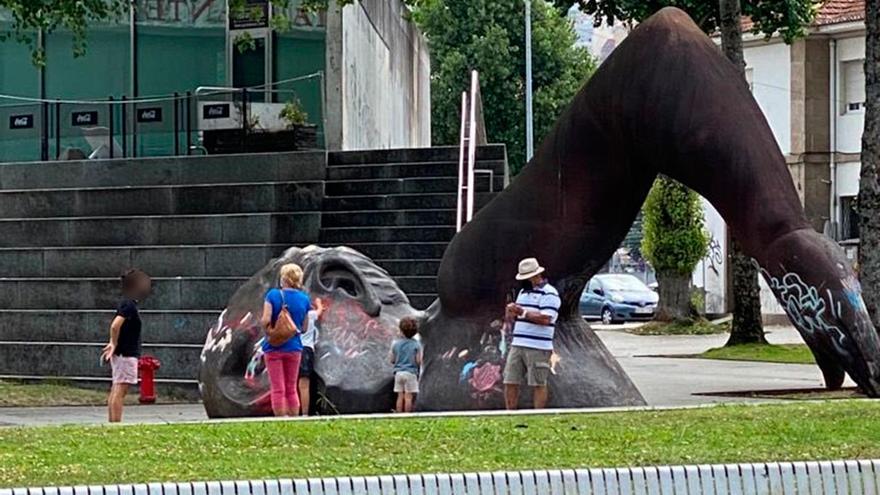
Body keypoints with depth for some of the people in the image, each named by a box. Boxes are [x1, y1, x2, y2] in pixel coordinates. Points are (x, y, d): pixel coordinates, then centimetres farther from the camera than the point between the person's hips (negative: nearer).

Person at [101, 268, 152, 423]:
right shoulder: (130, 305, -16)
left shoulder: (126, 304, 15)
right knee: (120, 391, -11)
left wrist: (113, 344, 18)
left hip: (122, 353, 10)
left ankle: (112, 424, 16)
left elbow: (115, 326, 25)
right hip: (126, 354, -10)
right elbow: (115, 325, -27)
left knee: (115, 392, 11)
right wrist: (115, 345, -15)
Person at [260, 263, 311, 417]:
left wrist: (268, 329, 2)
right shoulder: (304, 299, 0)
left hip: (274, 347, -3)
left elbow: (265, 320, -18)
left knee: (278, 389, 1)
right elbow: (304, 328, 3)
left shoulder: (273, 295, -10)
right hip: (294, 347, 3)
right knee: (291, 389, 13)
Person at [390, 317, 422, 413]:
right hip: (411, 372, -3)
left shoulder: (396, 344, 3)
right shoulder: (416, 345, -4)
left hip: (399, 372, 3)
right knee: (408, 397, -3)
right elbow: (418, 361, -7)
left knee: (400, 397, 5)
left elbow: (392, 360, 7)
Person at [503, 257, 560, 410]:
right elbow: (512, 317, 23)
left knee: (538, 385, -2)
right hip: (517, 345, 7)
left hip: (538, 348, -7)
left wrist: (523, 313, -17)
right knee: (510, 382, 4)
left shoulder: (549, 294, -6)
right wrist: (511, 311, 0)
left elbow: (545, 319, -18)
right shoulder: (523, 292, 21)